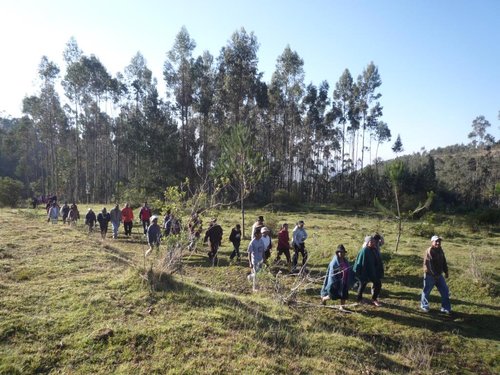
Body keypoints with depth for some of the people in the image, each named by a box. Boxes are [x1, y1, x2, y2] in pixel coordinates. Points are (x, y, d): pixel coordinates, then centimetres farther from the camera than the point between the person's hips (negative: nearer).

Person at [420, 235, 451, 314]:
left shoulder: (440, 250, 7)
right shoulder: (429, 251, -21)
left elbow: (444, 262, 18)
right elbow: (430, 264, -25)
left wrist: (446, 271, 15)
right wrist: (434, 274, -25)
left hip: (439, 275, 7)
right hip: (430, 275, -7)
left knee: (445, 291, 7)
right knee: (426, 291, 8)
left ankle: (445, 308, 19)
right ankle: (424, 306, 28)